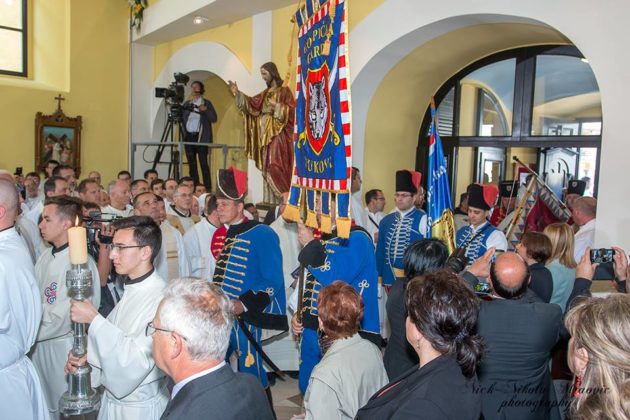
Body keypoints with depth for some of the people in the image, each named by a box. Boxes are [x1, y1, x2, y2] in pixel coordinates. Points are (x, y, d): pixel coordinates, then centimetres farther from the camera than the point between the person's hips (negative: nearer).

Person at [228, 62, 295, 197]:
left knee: (275, 164, -15)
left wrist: (277, 106, -18)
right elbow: (252, 103, 8)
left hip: (278, 133, -7)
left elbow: (292, 109, -10)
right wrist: (238, 93, 2)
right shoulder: (265, 93, 18)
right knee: (268, 165, 5)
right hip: (266, 133, 8)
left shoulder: (284, 91, -2)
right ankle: (279, 195, 9)